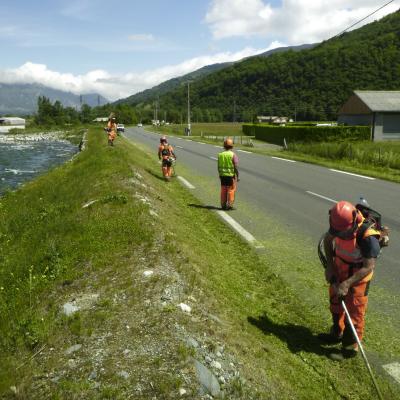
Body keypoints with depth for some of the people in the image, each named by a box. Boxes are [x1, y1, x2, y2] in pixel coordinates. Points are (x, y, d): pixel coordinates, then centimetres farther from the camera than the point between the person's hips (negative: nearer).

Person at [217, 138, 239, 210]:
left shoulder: (220, 154, 2)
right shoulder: (233, 155, -11)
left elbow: (218, 167, 6)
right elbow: (236, 167, -12)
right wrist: (237, 176, -4)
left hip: (223, 175, 4)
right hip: (231, 175, -4)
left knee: (223, 190, 11)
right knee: (231, 190, 3)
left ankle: (223, 205, 15)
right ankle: (229, 205, 3)